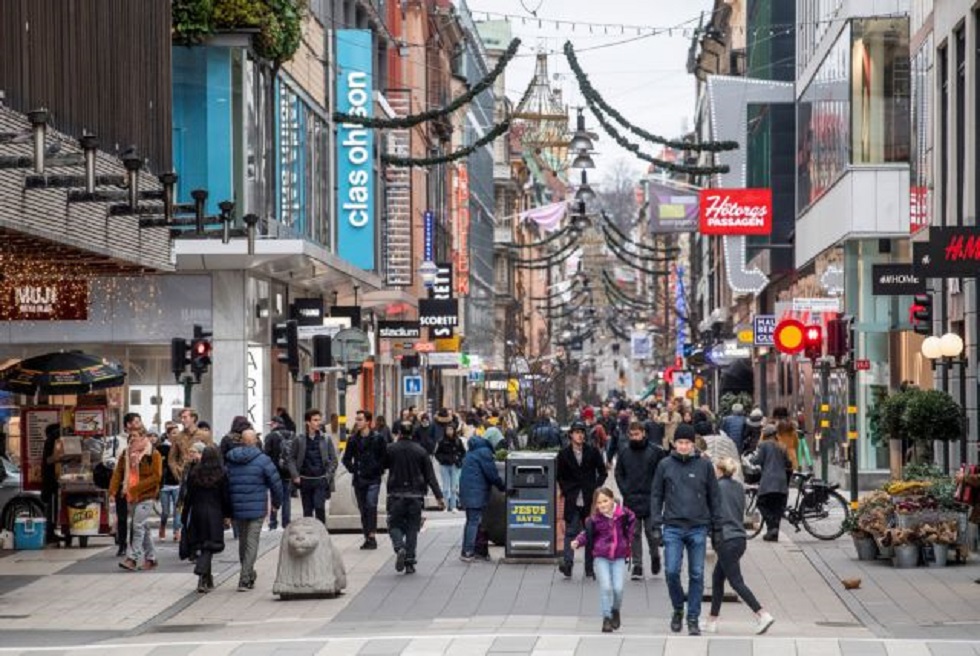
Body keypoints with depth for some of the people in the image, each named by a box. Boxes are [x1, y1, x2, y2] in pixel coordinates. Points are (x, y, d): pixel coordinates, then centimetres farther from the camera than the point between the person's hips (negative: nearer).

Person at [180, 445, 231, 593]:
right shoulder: (221, 474, -5)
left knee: (200, 545, 12)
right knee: (209, 547, -3)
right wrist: (228, 514, 8)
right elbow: (225, 498, -4)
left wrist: (184, 516, 9)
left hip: (197, 513, 3)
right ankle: (202, 574, -25)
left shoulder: (194, 473, 1)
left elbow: (188, 496, 3)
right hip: (214, 514, -3)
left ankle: (208, 580, 20)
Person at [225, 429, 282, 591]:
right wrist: (277, 502, 10)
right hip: (257, 509, -4)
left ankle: (248, 576, 30)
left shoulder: (229, 460, 3)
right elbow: (275, 482, -7)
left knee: (242, 541, 18)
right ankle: (244, 579, -8)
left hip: (237, 509, 4)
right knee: (252, 543, -1)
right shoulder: (262, 459, -8)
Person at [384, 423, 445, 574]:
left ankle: (399, 547, -21)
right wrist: (439, 496, 1)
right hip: (416, 496, 1)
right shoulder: (420, 451, 0)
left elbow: (381, 466, 8)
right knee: (412, 528, 8)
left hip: (396, 495, -1)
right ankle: (410, 562, 5)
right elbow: (430, 476, -1)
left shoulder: (390, 449, -5)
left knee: (394, 524, 8)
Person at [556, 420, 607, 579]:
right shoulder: (564, 454, 4)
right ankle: (567, 563, -18)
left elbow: (602, 472, 10)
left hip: (590, 499, 1)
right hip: (572, 500, -1)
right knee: (571, 531, -11)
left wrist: (596, 488, -1)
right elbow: (560, 477, 10)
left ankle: (590, 568, 10)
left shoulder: (593, 452, 5)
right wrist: (567, 491, -2)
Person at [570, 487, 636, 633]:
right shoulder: (594, 518, -9)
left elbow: (632, 522, 17)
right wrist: (578, 541, -21)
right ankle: (606, 618, 2)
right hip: (601, 557, -1)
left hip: (619, 557, 1)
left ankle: (615, 610, 24)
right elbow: (586, 533, -3)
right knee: (606, 587, -12)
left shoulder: (623, 513, -3)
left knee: (618, 588, -7)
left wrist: (628, 538, 13)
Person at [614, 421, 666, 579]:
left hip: (650, 500, -2)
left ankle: (655, 556, 29)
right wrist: (624, 491, 1)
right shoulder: (625, 451, 4)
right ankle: (637, 565, 7)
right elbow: (618, 473, 12)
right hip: (631, 500, 2)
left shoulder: (656, 451, -5)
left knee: (651, 531, 3)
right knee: (634, 534, 3)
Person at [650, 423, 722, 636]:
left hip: (698, 528, 0)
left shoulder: (704, 465, 3)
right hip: (672, 528, 0)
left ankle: (693, 619, 10)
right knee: (671, 571, -8)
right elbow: (656, 496, 8)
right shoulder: (665, 465, 4)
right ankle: (678, 609, 16)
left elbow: (713, 496, 8)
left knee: (697, 574, 2)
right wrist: (657, 525, 1)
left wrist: (717, 525, 5)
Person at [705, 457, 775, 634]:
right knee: (717, 576, 16)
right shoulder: (739, 487, 12)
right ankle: (712, 620, 18)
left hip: (726, 540, -8)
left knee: (736, 581, -6)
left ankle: (762, 615, -16)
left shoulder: (718, 487, -10)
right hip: (740, 538, 8)